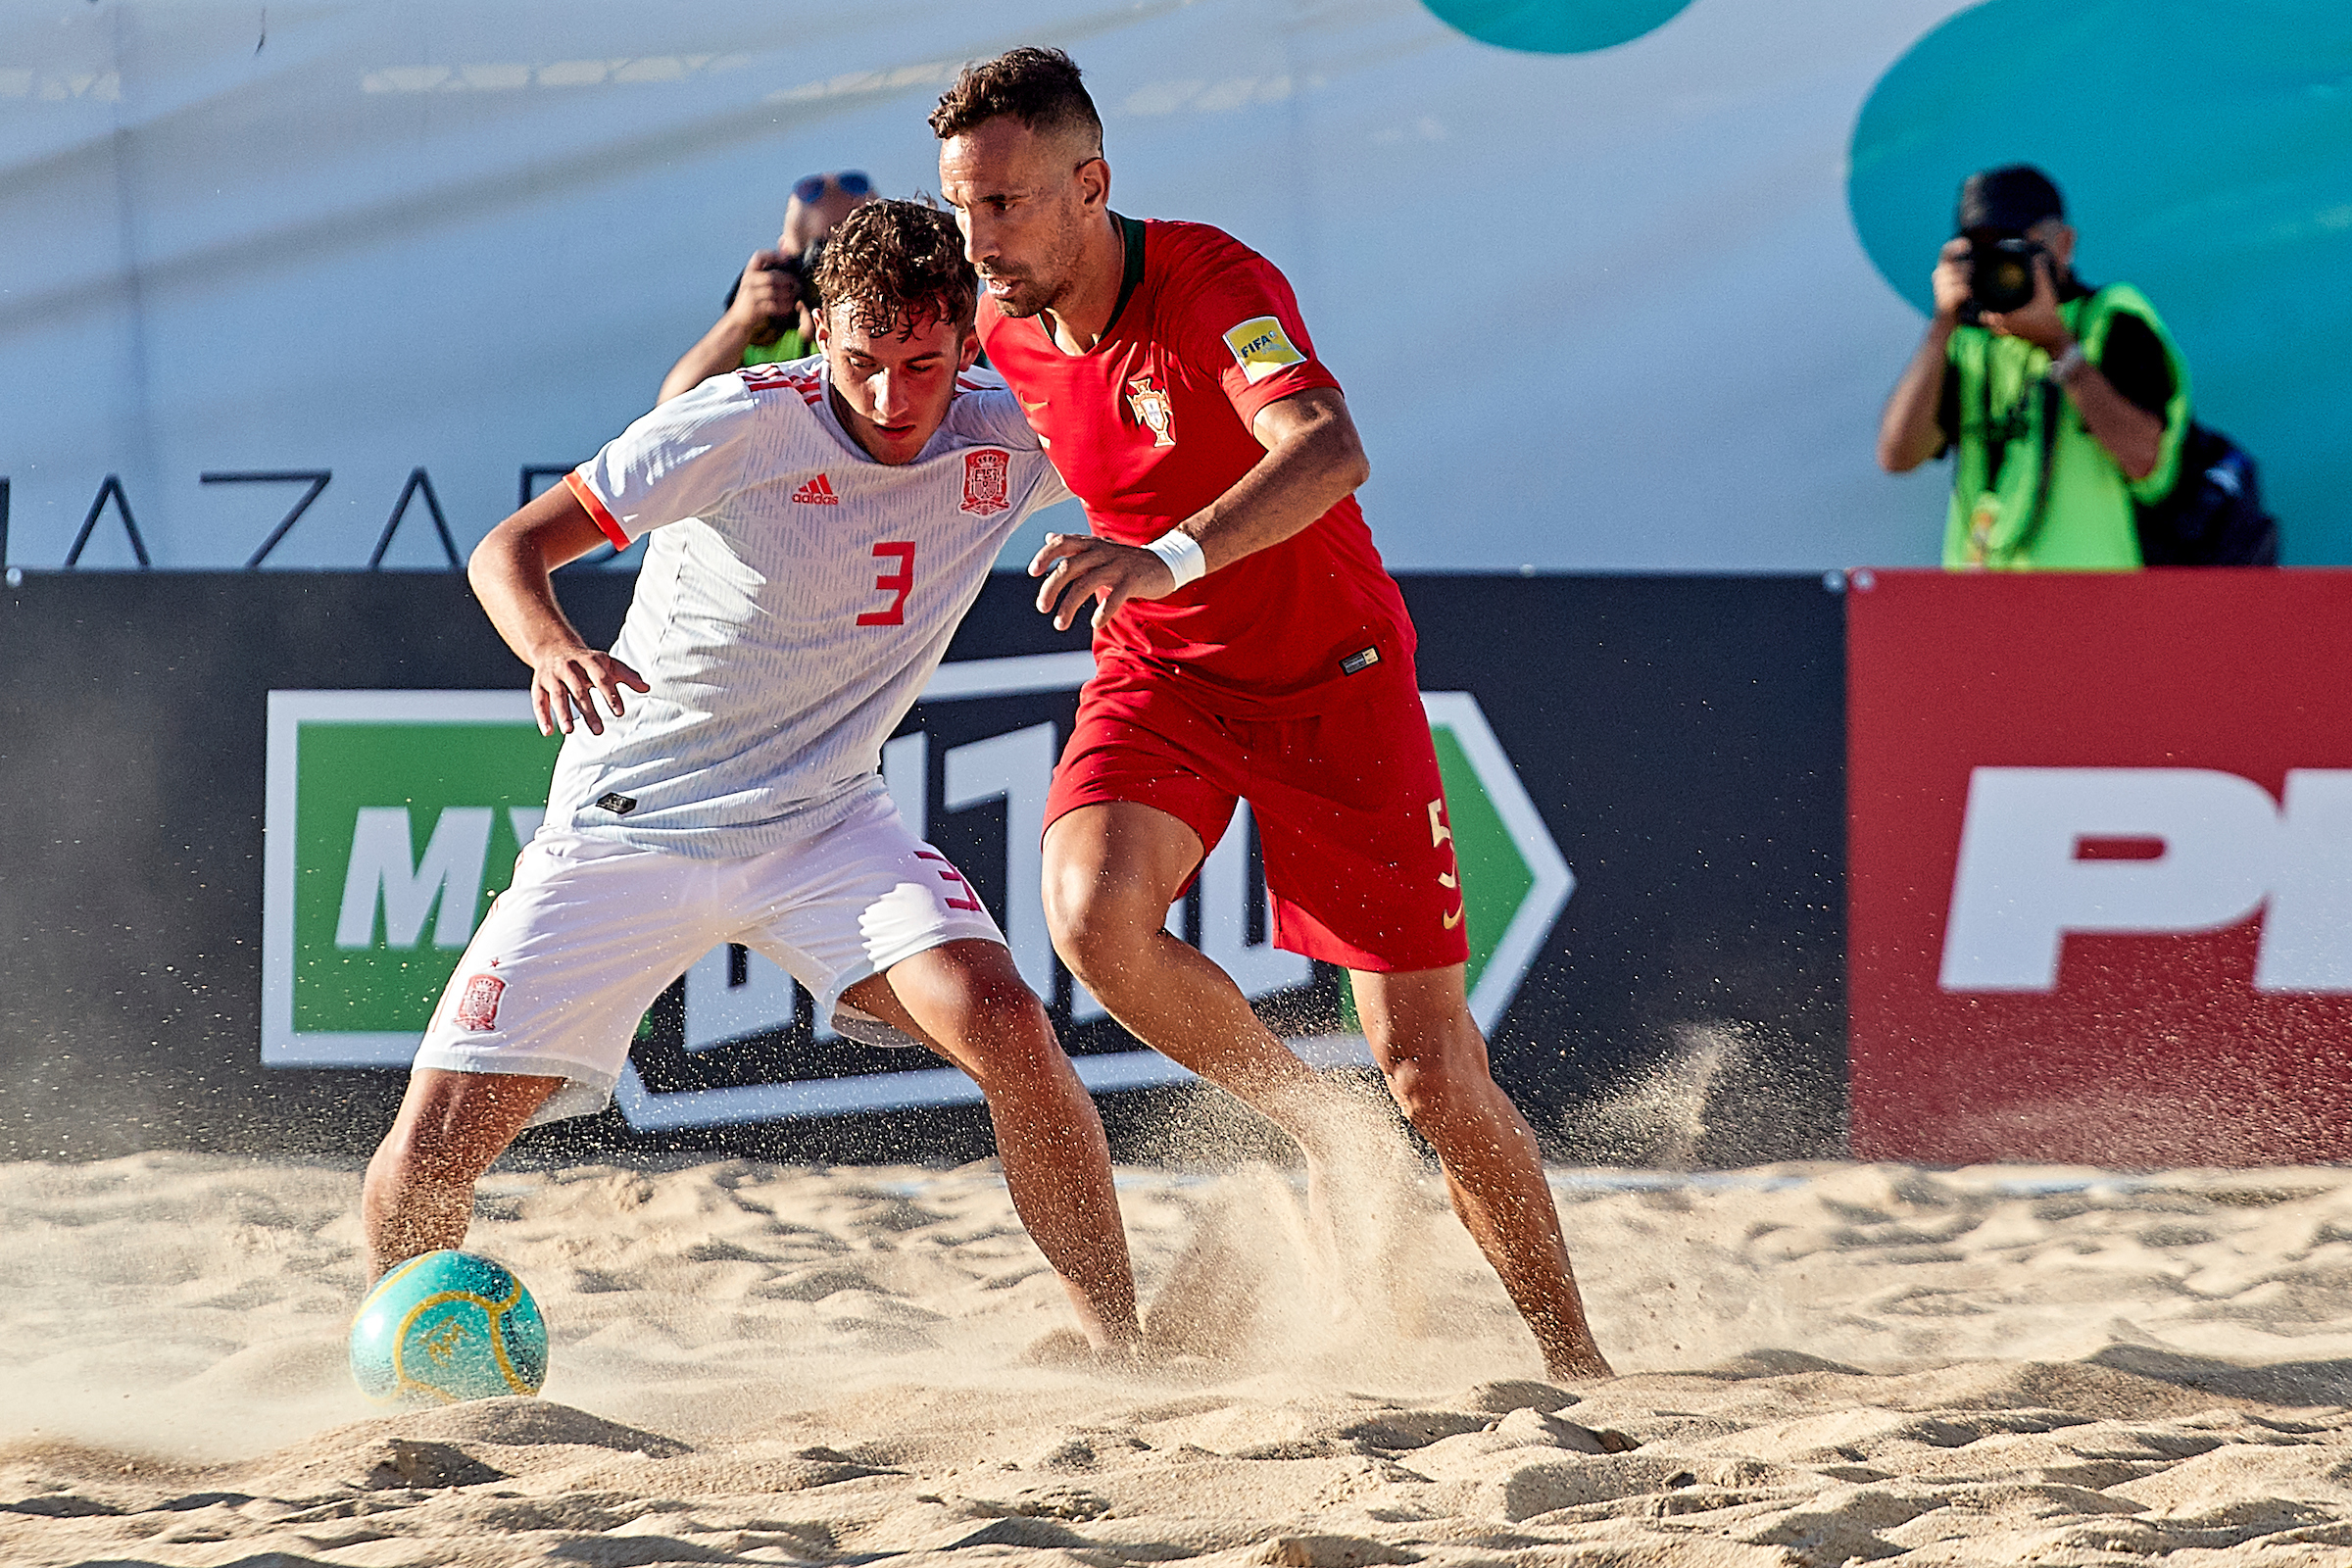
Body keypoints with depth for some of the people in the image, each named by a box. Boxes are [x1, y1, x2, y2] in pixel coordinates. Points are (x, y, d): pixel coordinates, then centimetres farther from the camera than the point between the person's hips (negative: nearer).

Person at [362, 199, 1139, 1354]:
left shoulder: (1009, 438, -8)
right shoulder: (744, 426, -19)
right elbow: (510, 549, -17)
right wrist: (551, 646, -38)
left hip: (822, 826, 2)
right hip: (625, 825, -2)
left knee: (1004, 1028, -26)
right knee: (430, 1156, -10)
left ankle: (1123, 1352, -15)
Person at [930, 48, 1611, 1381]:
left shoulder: (1215, 285, -26)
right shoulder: (1004, 327, -6)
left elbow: (1328, 452, -46)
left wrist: (1170, 557, -61)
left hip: (1331, 676, -4)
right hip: (1160, 672, 4)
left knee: (1432, 1070, -4)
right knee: (1094, 918, -29)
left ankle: (1575, 1358, 15)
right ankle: (1319, 1129, -4)